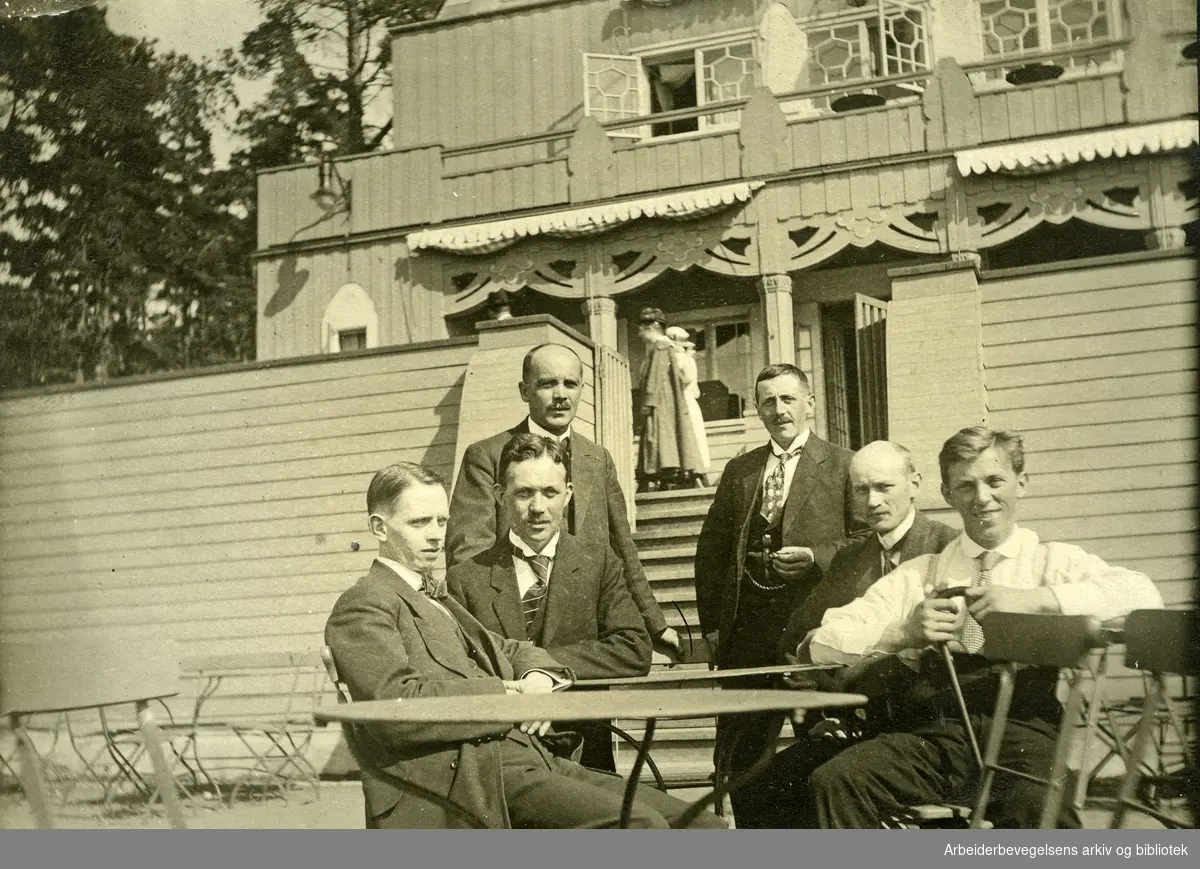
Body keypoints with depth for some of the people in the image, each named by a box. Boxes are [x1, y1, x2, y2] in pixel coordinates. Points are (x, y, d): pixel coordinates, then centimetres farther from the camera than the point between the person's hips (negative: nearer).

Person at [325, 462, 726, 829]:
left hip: (533, 756, 9)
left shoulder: (438, 597, 29)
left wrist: (539, 677, 6)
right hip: (470, 775, -9)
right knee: (641, 825, -30)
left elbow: (510, 650, 31)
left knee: (706, 829, -5)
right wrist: (509, 696, -12)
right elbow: (396, 702, -16)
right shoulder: (361, 606, 0)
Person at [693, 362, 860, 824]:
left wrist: (815, 557, -16)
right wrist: (712, 622, 7)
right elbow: (711, 550, 14)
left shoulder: (842, 465, 3)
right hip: (746, 626, 4)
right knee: (736, 748, 6)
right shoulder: (738, 470, 15)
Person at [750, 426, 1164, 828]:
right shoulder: (918, 574, 21)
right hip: (930, 730, 3)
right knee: (832, 780, -26)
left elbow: (1143, 594, -5)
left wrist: (1031, 599, -13)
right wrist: (903, 633, -8)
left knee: (1039, 807, -37)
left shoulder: (1054, 562, 16)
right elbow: (824, 644, 11)